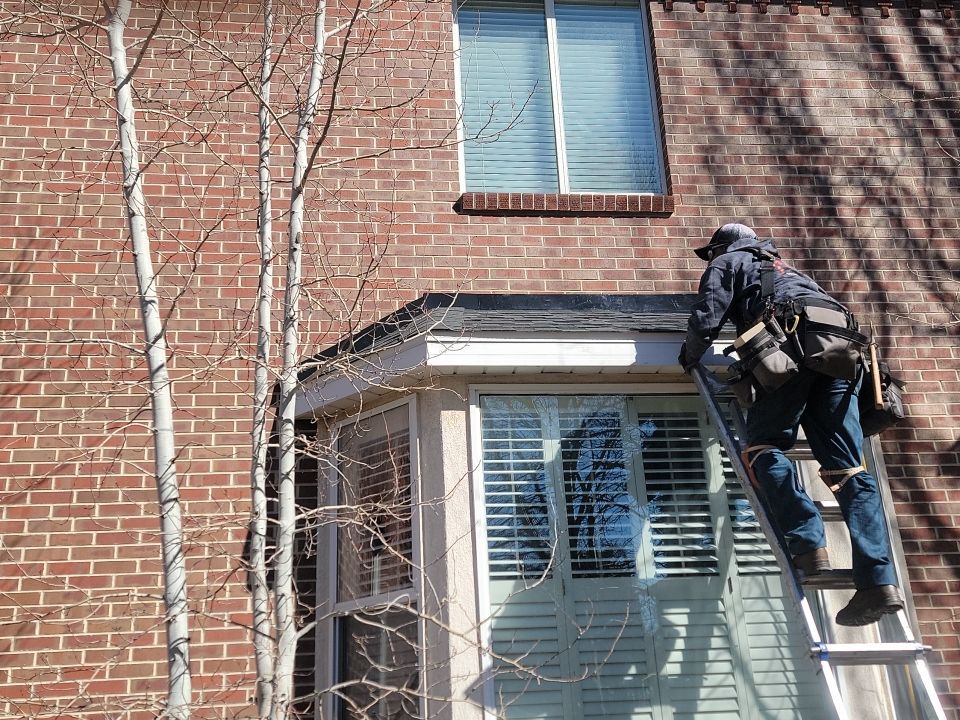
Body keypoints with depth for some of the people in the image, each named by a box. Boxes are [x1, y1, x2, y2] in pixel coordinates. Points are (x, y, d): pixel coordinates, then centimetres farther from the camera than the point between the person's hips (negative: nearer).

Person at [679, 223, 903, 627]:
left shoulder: (728, 263, 21)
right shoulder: (784, 267, 42)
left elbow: (705, 321, 7)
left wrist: (689, 358, 26)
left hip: (796, 341, -6)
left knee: (765, 446, -1)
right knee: (847, 468, -2)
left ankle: (808, 546, -17)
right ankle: (879, 581, -12)